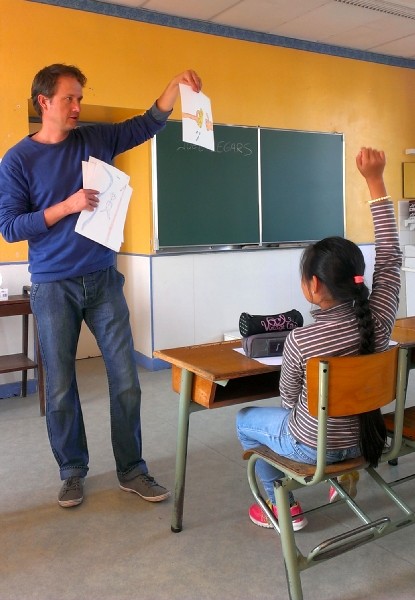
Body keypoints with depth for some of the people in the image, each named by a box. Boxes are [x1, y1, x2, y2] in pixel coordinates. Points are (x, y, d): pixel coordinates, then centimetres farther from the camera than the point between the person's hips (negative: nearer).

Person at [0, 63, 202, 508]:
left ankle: (132, 470, 17)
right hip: (53, 287, -2)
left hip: (103, 280, 3)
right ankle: (73, 471, 25)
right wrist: (67, 206, -16)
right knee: (60, 388, 6)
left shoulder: (95, 139, 8)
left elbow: (147, 125, 11)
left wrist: (175, 87, -5)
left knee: (126, 381, 2)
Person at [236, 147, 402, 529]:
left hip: (313, 446, -5)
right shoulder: (378, 319, -20)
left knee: (245, 420, 23)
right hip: (363, 437, 6)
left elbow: (289, 400, -14)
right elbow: (390, 256, -10)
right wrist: (375, 180, -12)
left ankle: (285, 508, 26)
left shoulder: (301, 340, -31)